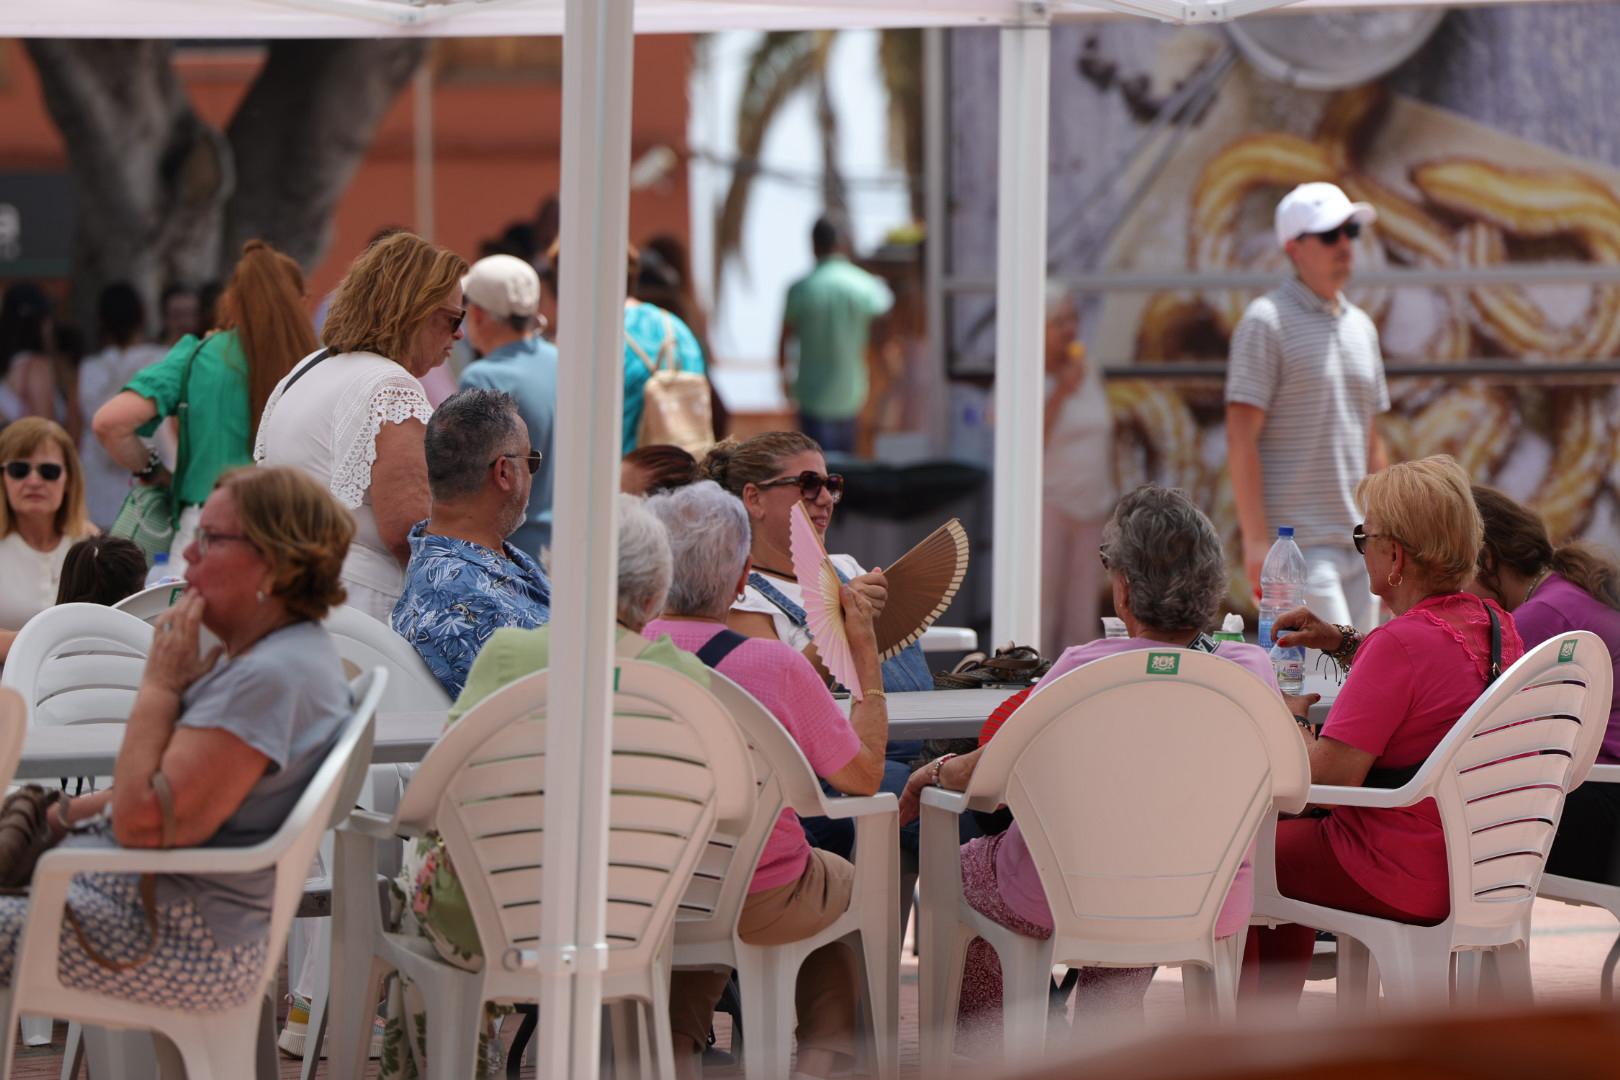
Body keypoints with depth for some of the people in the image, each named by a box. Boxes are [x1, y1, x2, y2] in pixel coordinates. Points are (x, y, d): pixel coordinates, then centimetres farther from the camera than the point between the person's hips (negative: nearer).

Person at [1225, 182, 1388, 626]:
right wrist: (1256, 539, -18)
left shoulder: (1361, 326, 16)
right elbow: (1241, 437, -12)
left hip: (1356, 540, 8)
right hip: (1296, 543, -8)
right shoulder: (1267, 322, -7)